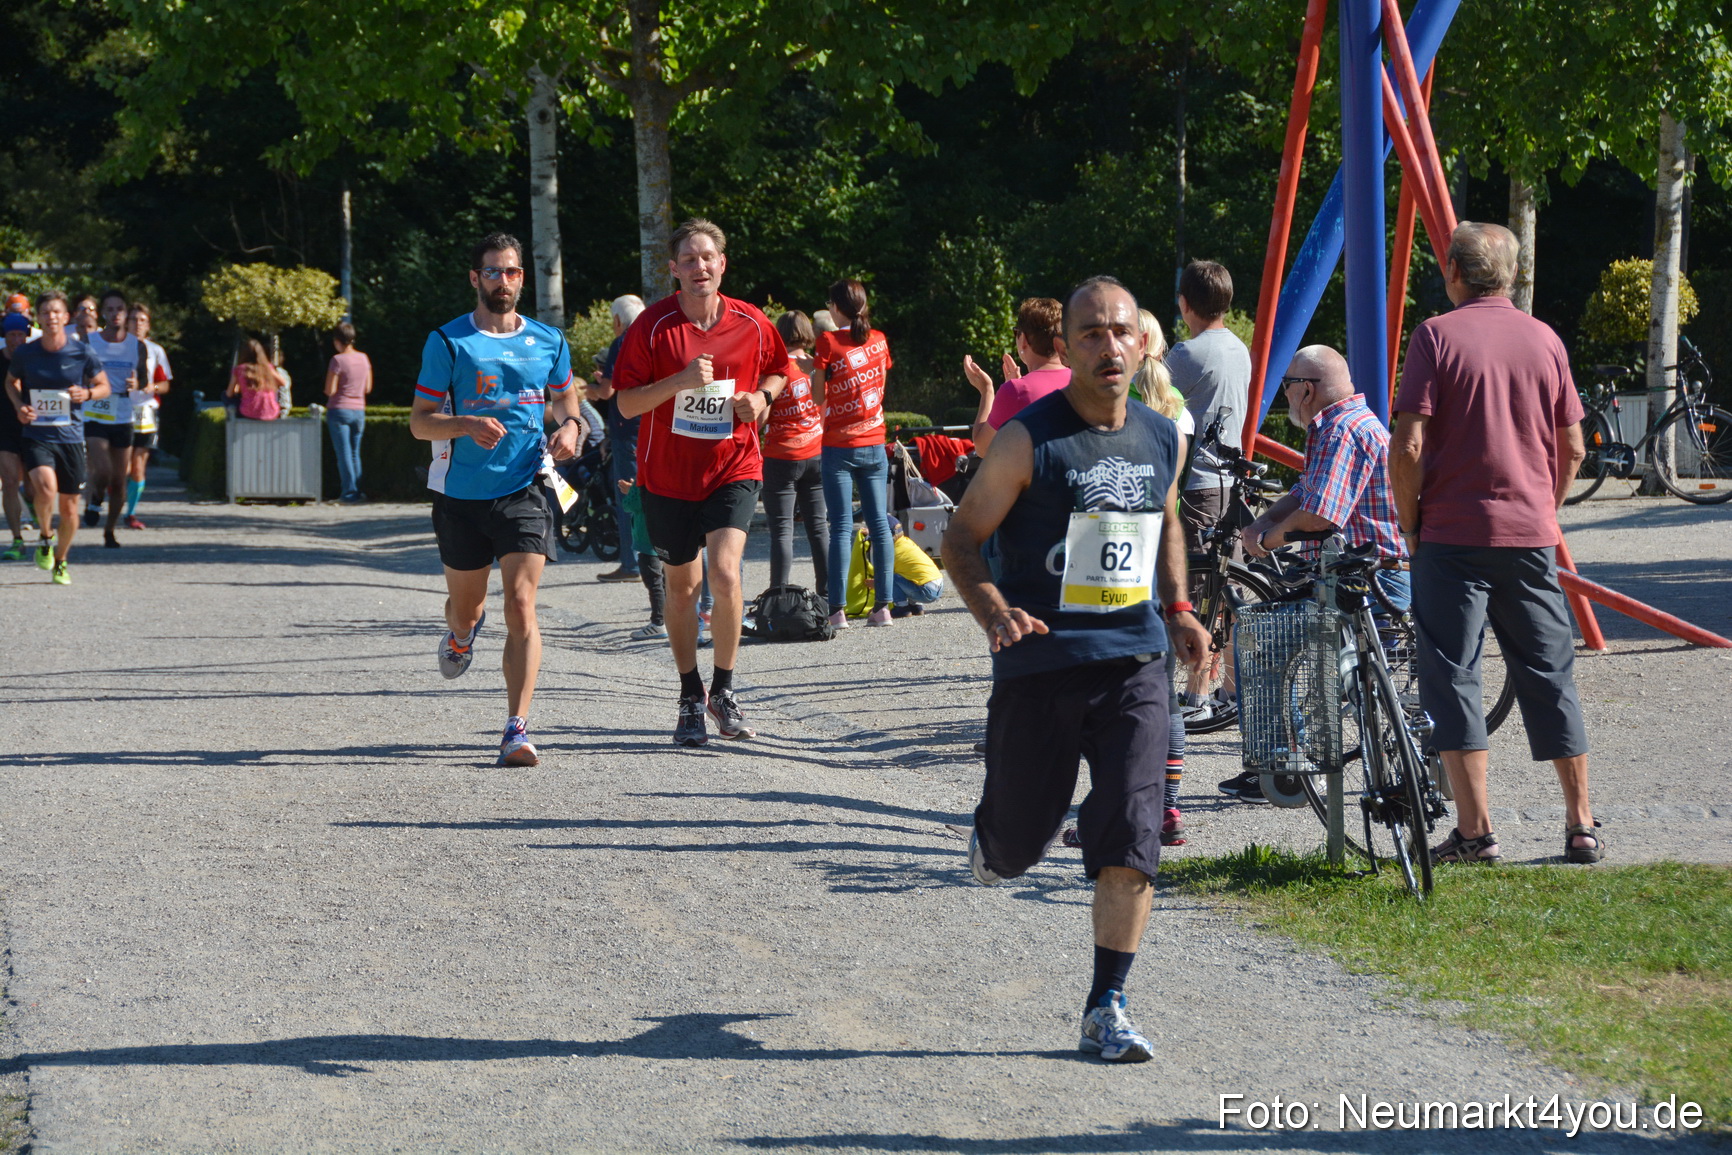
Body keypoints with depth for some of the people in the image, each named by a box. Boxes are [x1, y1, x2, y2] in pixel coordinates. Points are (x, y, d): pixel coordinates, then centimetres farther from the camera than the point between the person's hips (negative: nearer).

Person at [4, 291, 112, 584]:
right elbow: (11, 381, 17)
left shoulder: (81, 352, -4)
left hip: (71, 436, 1)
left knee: (69, 505, 5)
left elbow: (103, 386, 9)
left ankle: (60, 561, 29)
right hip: (37, 435, -1)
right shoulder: (25, 353, -2)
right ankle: (45, 537, 2)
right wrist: (19, 405, -3)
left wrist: (87, 393, -14)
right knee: (45, 486, -27)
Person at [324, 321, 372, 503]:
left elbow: (330, 390, -14)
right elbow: (368, 388, 10)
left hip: (339, 410, -5)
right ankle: (357, 491, 14)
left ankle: (349, 492, -3)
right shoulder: (363, 358, 4)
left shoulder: (338, 360, -14)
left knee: (343, 453, -1)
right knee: (355, 453, 14)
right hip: (359, 411, 5)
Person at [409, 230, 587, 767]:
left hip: (525, 488, 0)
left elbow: (565, 398, 23)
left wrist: (571, 428, 0)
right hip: (461, 495, 0)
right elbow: (419, 421, -2)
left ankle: (517, 729, -17)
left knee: (521, 606, -15)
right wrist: (467, 425, -21)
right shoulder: (447, 342, -2)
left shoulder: (548, 341, 7)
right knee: (466, 604, 15)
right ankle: (461, 633, 55)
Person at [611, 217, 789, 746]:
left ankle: (723, 690, -1)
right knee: (681, 586, 10)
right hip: (668, 474, 0)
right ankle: (691, 700, 25)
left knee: (725, 574, -18)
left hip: (733, 468, 0)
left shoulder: (752, 323, -1)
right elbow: (626, 403, -8)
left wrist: (761, 397, -3)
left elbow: (777, 371, 18)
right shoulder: (652, 325, -7)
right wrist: (681, 382, -22)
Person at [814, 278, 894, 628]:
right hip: (874, 444, 4)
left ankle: (837, 609, -7)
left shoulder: (828, 343, -9)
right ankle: (883, 605, 4)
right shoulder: (878, 341, 5)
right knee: (879, 523, 5)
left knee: (841, 526, -5)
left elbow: (818, 398, -6)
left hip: (838, 445, -4)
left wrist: (811, 369, 9)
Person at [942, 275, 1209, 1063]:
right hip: (1042, 663, -3)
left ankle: (1107, 1009, 0)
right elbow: (961, 538, -4)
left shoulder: (1163, 439, 6)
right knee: (1022, 834, 9)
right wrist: (994, 612, -22)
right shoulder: (1029, 441, -9)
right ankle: (992, 834, 49)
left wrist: (1177, 609, 12)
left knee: (1130, 839, -10)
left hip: (1134, 660, 3)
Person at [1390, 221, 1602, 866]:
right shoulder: (1545, 341, 7)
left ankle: (1475, 832, -3)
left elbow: (1408, 446, -12)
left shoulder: (1438, 337, -6)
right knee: (1549, 676, 11)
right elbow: (1573, 449, 10)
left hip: (1452, 534, -4)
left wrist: (1410, 525, 0)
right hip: (1530, 536, 4)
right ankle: (1581, 828, 14)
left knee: (1451, 675, 1)